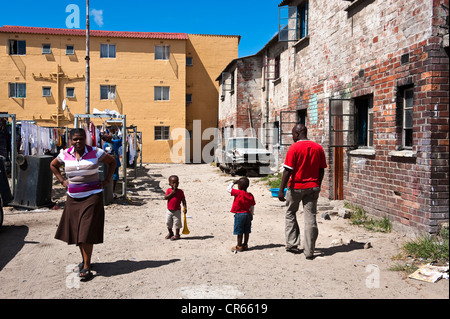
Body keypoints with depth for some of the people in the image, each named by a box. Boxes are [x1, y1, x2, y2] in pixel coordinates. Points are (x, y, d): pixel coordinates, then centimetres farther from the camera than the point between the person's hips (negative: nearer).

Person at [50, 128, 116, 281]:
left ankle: (86, 267, -3)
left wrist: (107, 180, 1)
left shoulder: (95, 152, -5)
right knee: (76, 231, 10)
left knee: (87, 232, -8)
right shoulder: (65, 154, 3)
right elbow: (53, 165, 22)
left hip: (92, 197, -4)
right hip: (73, 198, 4)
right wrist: (62, 181, 11)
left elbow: (112, 161, 8)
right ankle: (84, 259, 28)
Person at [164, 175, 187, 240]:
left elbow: (183, 200, -3)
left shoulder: (180, 191, -5)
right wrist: (172, 192, -21)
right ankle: (170, 233, 36)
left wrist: (185, 207, -13)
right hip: (169, 210, 3)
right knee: (168, 223, 14)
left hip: (177, 211, -3)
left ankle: (177, 235, 16)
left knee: (177, 223, 1)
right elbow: (165, 197, -16)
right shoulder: (169, 190, -2)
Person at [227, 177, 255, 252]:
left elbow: (228, 189, -9)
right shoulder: (250, 195, 2)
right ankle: (245, 245, 23)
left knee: (239, 232, 3)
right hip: (248, 214, 6)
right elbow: (252, 207, 8)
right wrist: (251, 215, 18)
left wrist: (233, 183, 3)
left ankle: (239, 246, 10)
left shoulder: (238, 193, -15)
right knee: (246, 231, 14)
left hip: (239, 214, -6)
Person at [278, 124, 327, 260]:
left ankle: (292, 244, 17)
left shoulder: (294, 148, -10)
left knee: (290, 213, 17)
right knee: (311, 217, 5)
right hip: (313, 187, 3)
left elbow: (288, 170, -14)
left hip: (296, 187, -3)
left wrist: (281, 190, -11)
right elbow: (321, 170, 8)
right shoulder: (318, 148, 5)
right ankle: (309, 251, 7)